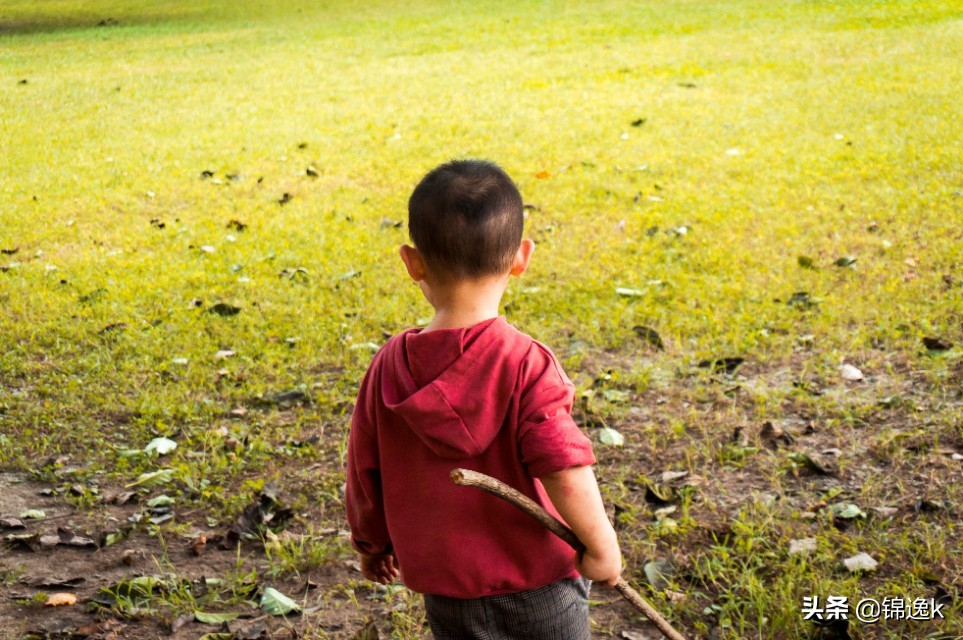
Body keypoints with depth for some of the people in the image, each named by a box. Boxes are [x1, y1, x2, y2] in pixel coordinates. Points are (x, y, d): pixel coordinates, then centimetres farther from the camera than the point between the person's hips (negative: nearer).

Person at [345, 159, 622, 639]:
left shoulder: (389, 367, -8)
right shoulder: (526, 365, -20)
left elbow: (366, 470, 2)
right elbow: (564, 469, -26)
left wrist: (372, 542, 19)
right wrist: (602, 545, -11)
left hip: (446, 590, 3)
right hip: (538, 582, -3)